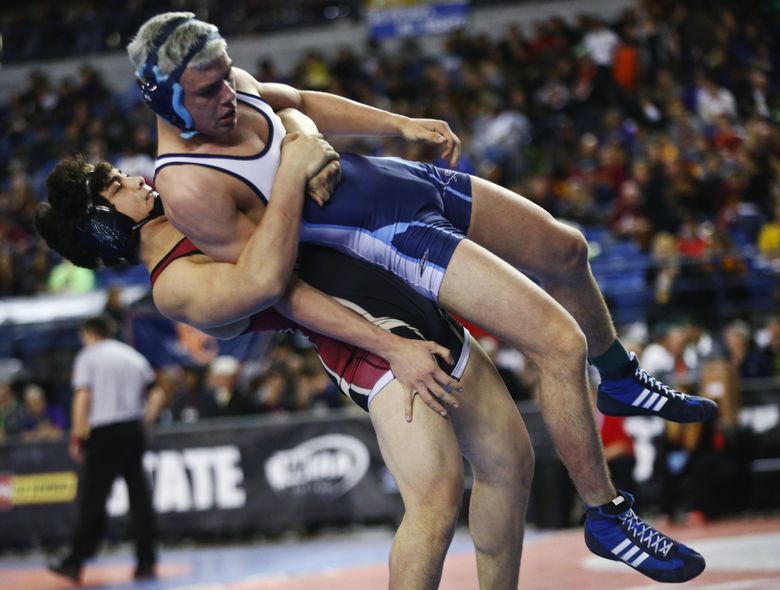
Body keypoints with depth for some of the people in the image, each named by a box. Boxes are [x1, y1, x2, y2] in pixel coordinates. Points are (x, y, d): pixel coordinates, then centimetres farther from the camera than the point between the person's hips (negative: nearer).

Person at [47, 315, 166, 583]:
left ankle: (75, 563, 0)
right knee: (139, 496, 6)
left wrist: (77, 437, -8)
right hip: (134, 430, 5)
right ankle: (146, 562, 4)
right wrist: (146, 420, 15)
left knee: (93, 498, -3)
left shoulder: (88, 357, 0)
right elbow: (157, 393, 10)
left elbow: (82, 398, -9)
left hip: (105, 433, -5)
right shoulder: (133, 356, 16)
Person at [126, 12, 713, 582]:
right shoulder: (188, 188, -28)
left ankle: (620, 381, 51)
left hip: (408, 174, 9)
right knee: (561, 343, -15)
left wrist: (402, 124, 10)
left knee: (566, 252, 23)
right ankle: (607, 518, 2)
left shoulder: (225, 86, -5)